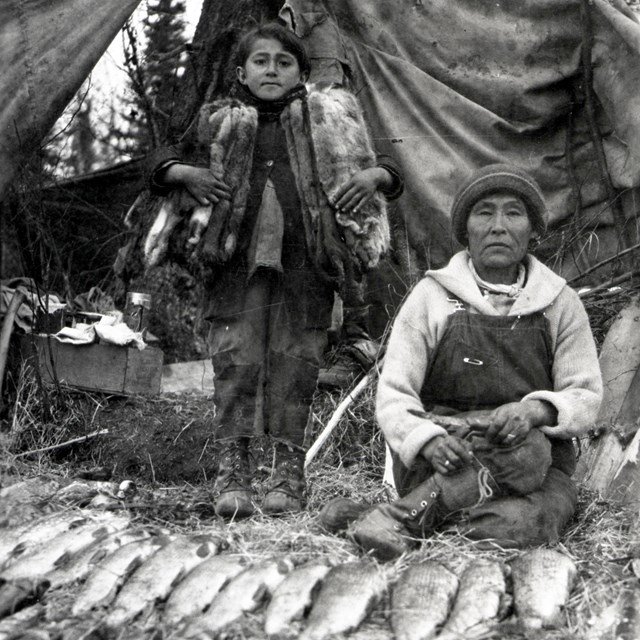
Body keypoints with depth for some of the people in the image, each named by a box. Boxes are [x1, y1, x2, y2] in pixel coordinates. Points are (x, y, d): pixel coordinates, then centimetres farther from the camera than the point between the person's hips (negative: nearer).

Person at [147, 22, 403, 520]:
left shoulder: (327, 122, 15)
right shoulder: (220, 123, 15)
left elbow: (390, 174, 19)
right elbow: (161, 164, 21)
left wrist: (373, 176, -3)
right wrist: (186, 173, 1)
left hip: (305, 264, 0)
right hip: (238, 260, 0)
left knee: (296, 359, -1)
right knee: (235, 358, -6)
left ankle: (289, 468, 7)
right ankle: (232, 468, -1)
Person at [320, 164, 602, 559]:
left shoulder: (561, 303, 10)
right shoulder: (432, 295, 5)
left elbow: (585, 397, 7)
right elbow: (394, 394, 0)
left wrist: (537, 410, -18)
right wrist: (427, 438, -24)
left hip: (544, 467, 2)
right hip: (435, 464, -1)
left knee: (517, 525, -35)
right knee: (526, 451, -36)